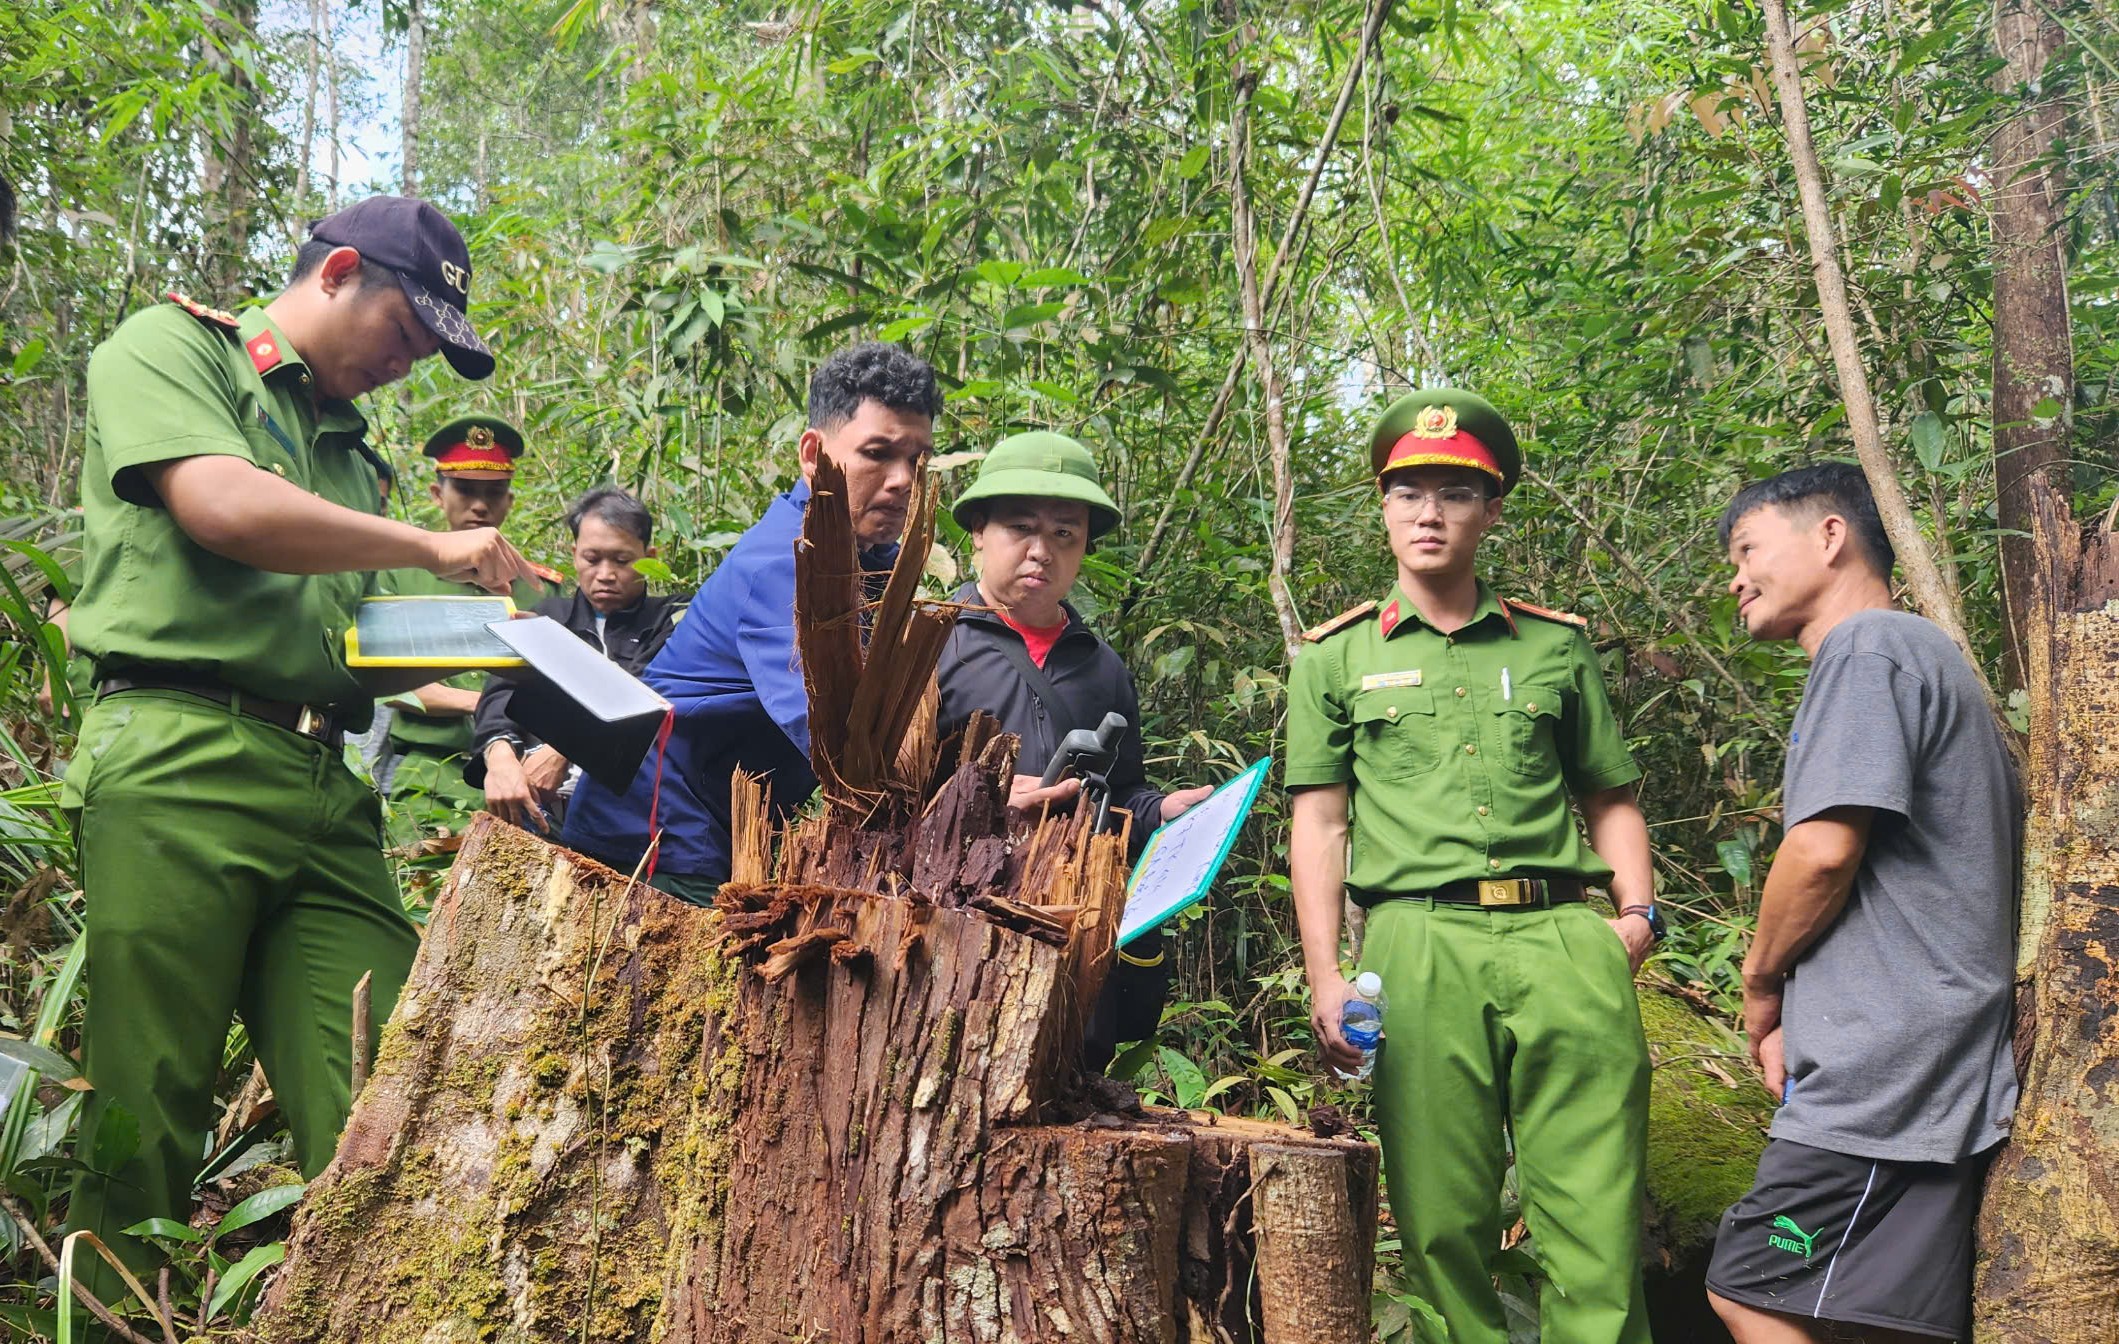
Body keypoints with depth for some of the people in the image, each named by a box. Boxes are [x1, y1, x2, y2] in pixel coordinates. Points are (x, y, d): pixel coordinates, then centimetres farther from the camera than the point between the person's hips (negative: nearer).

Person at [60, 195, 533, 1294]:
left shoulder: (350, 450, 29)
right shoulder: (168, 349, 9)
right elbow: (224, 506, -10)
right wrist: (436, 548, -2)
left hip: (327, 793, 6)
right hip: (179, 759, -6)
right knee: (144, 1128, -5)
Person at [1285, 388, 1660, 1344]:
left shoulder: (1556, 647, 19)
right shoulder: (1336, 657, 14)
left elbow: (1611, 799, 21)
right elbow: (1318, 822, 9)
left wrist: (1636, 910, 3)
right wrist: (1324, 976, -1)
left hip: (1566, 937, 1)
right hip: (1421, 943, -1)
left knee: (1599, 1223, -4)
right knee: (1442, 1224, 0)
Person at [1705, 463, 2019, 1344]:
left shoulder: (1866, 647, -8)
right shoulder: (1930, 657, 25)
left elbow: (1825, 848, -18)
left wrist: (1762, 981, 0)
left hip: (1888, 1067, -10)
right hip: (1931, 1071, 10)